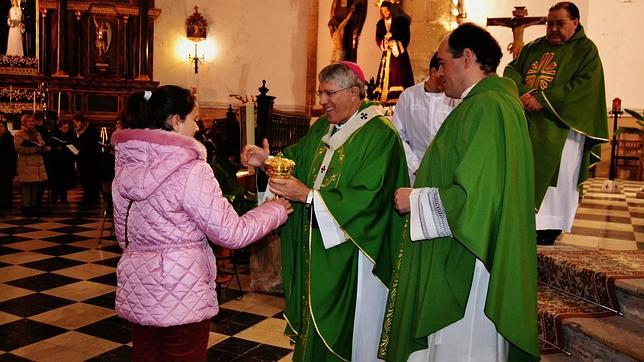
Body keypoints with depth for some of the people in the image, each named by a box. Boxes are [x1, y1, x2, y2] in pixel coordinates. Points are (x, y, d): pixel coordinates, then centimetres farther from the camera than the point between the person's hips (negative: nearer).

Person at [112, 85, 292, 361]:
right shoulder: (190, 170, -18)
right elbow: (232, 233, -16)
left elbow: (122, 231, 12)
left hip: (137, 291, 7)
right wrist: (275, 210, -2)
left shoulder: (127, 165, 3)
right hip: (180, 296, -7)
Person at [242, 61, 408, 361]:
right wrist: (267, 160, -12)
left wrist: (309, 196, -26)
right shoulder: (322, 128, 11)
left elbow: (368, 198, -23)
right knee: (314, 312, 16)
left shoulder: (379, 136, -15)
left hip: (349, 253, -7)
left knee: (343, 327, 5)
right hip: (314, 246, 7)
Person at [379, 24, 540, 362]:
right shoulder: (496, 100, 11)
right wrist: (424, 179, 14)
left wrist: (414, 200, -13)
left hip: (467, 263, -10)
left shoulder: (486, 108, -21)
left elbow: (473, 196, -27)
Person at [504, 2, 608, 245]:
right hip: (526, 123, 5)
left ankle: (551, 223, 8)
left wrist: (544, 99, -20)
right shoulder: (534, 48, 16)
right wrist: (522, 93, -13)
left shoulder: (585, 50, 0)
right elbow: (511, 70, 9)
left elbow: (586, 85, -13)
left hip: (560, 127, -5)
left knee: (555, 172, -1)